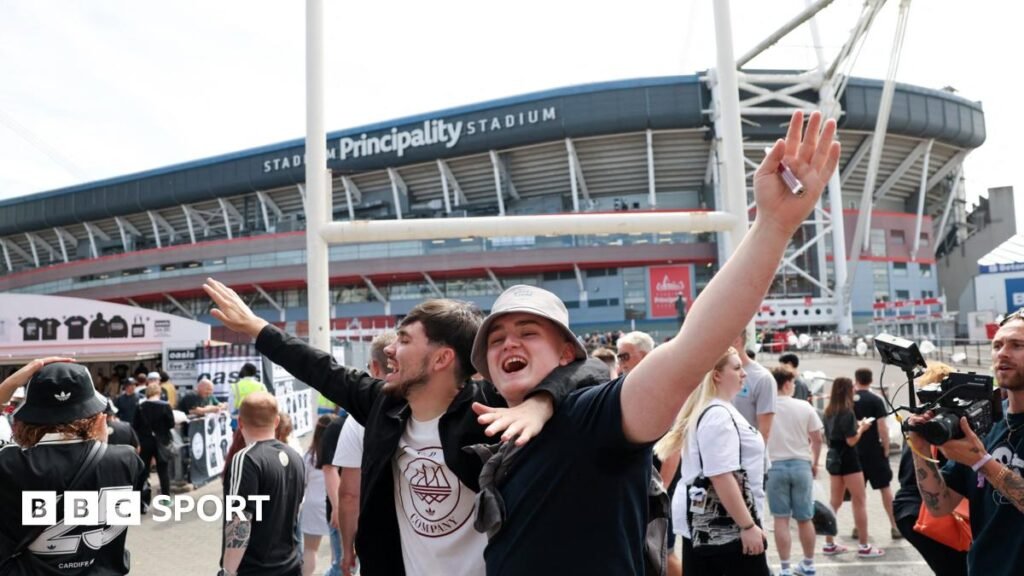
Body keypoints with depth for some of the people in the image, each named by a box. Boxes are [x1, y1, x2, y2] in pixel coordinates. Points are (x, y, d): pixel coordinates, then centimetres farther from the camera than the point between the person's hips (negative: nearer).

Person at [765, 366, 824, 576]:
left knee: (781, 519, 4)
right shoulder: (805, 407, -2)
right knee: (805, 518, 14)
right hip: (801, 465, 1)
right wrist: (815, 463, 17)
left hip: (775, 466, -1)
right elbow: (817, 439, 3)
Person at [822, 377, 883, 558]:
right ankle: (864, 546, 7)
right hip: (847, 459, -8)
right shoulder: (847, 412, -16)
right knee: (859, 502, 2)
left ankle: (830, 544, 15)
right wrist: (861, 427, -1)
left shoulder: (829, 412, 7)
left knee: (835, 502, 12)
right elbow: (851, 440, -17)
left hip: (833, 457, 8)